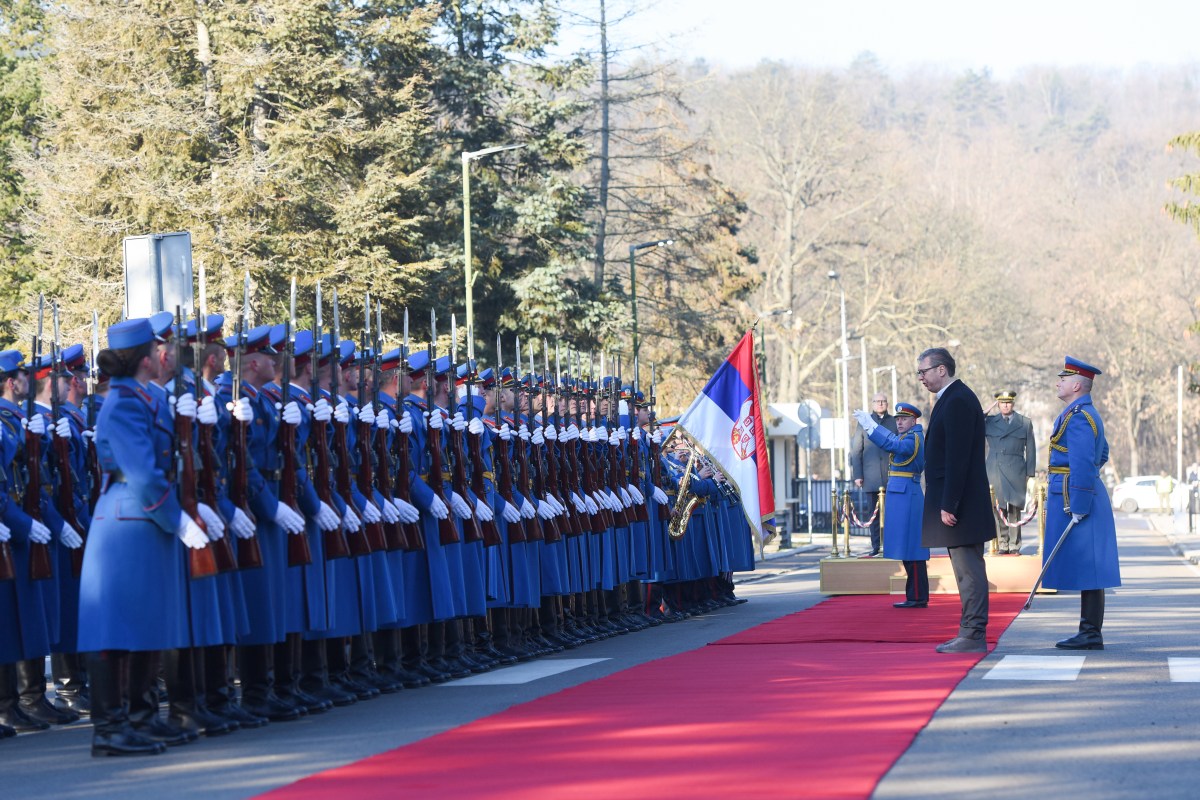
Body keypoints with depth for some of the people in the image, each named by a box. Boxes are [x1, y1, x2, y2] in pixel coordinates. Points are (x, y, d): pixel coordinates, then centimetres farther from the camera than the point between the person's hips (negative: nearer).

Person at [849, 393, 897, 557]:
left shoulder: (895, 422, 11)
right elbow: (856, 450, 10)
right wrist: (857, 475, 2)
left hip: (892, 475, 0)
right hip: (871, 477, 0)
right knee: (874, 513, 1)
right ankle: (875, 547, 4)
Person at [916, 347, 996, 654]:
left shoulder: (957, 402, -16)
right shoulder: (955, 398, 17)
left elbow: (958, 458, -21)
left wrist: (948, 505, -22)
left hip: (960, 502, -11)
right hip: (956, 501, 11)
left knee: (969, 569, -7)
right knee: (968, 569, 12)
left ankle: (973, 635, -6)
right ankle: (971, 633, 16)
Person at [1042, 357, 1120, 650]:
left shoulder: (1077, 418, -16)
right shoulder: (1087, 414, 16)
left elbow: (1083, 466, -22)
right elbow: (1102, 455, 31)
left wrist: (1078, 508, -22)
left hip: (1076, 500, -10)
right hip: (1081, 498, 10)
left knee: (1084, 569, -8)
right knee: (1086, 569, 11)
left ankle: (1091, 635, -6)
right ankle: (1089, 632, 13)